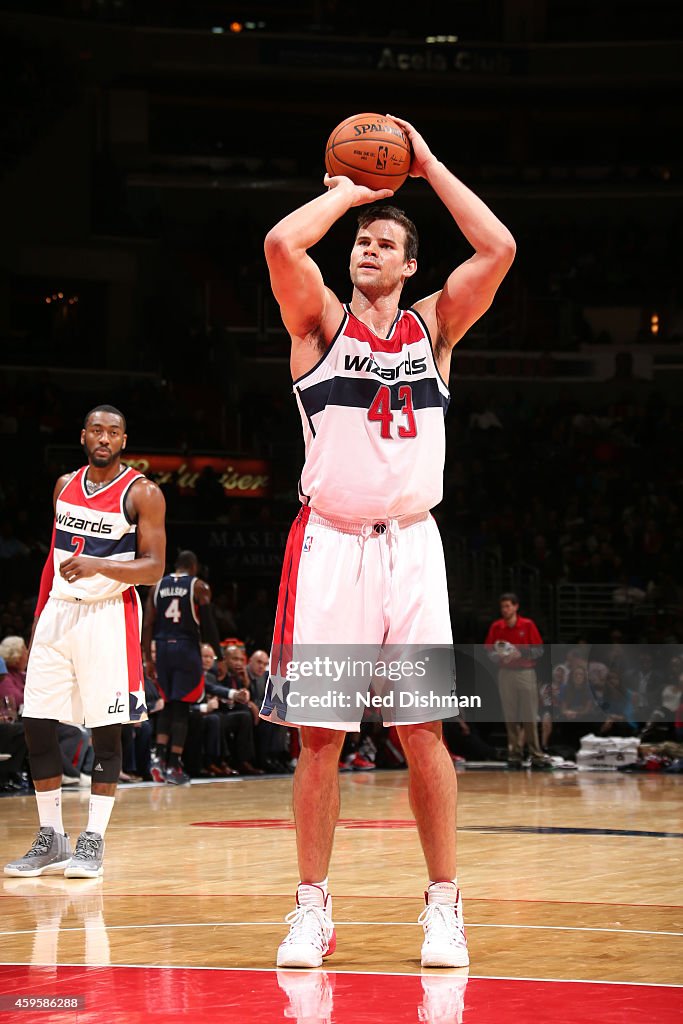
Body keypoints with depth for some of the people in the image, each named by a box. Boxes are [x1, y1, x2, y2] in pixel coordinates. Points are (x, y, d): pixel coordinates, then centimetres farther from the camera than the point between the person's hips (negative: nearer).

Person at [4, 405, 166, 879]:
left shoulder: (142, 493, -5)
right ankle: (51, 837, 12)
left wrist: (98, 565, -25)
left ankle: (93, 841, 3)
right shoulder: (65, 486, 11)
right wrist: (39, 616, 16)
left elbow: (153, 568, -10)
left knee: (106, 730, -4)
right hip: (58, 612, 5)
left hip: (109, 616, -5)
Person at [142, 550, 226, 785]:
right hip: (187, 648, -4)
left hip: (163, 648, 4)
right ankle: (173, 766, -4)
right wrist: (220, 658, 2)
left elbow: (148, 626, 6)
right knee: (181, 708, -1)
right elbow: (208, 625, -5)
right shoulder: (199, 587, 0)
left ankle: (160, 757, 1)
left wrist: (148, 658, 9)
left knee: (168, 705, 16)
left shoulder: (158, 586, 11)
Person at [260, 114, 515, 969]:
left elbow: (498, 250, -3)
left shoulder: (433, 327, 11)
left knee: (423, 730, 0)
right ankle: (313, 909, 7)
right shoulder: (320, 322, 6)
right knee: (320, 732, -1)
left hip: (410, 544, 2)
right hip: (329, 544, -1)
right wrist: (348, 191, 1)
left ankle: (443, 905, 8)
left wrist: (427, 167, 2)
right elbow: (282, 243, -14)